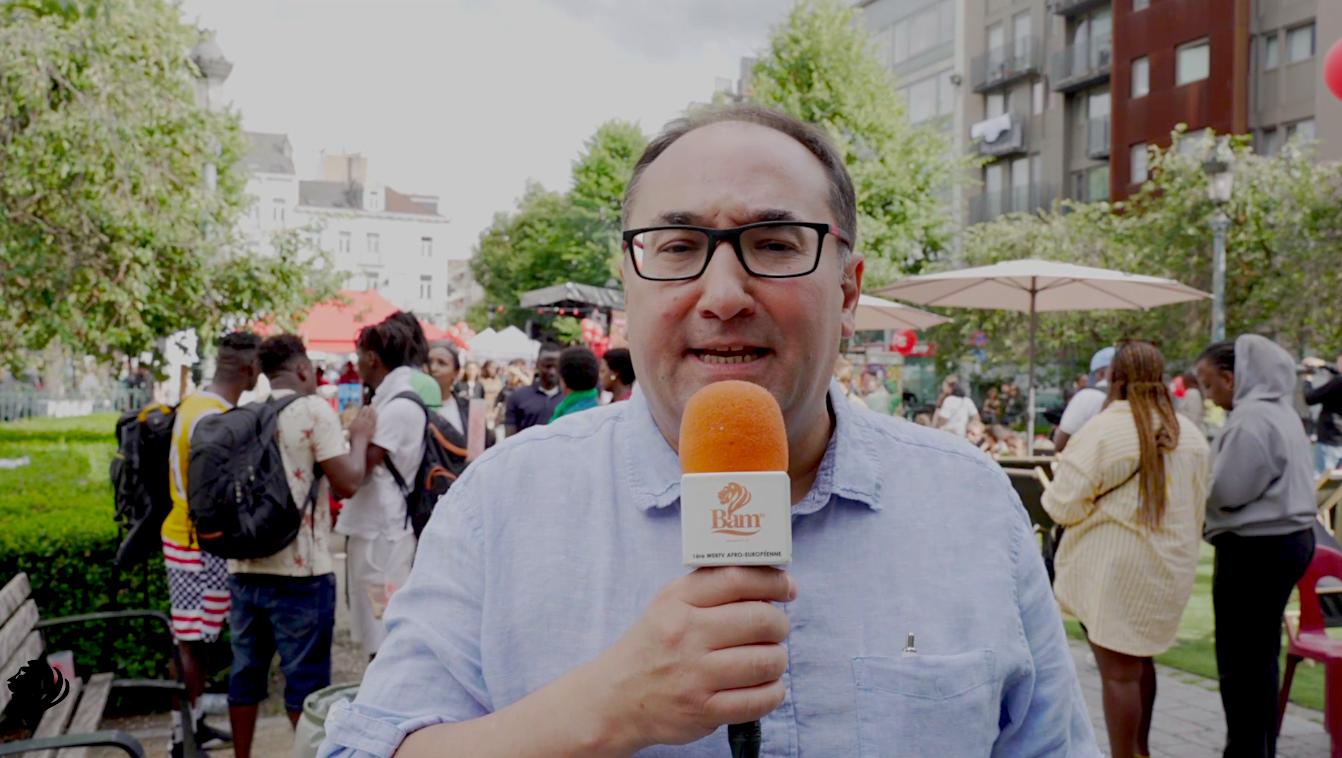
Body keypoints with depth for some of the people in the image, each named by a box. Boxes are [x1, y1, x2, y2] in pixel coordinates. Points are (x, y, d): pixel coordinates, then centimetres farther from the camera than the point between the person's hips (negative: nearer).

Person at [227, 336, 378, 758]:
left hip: (244, 566, 6)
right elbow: (348, 484, -14)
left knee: (246, 672, 15)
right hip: (299, 568, -6)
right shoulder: (313, 410, -10)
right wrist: (360, 437, 1)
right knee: (305, 677, 2)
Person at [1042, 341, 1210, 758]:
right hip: (1168, 566, 7)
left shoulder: (1103, 431, -16)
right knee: (1140, 659, 22)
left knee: (1118, 669, 2)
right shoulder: (1190, 434, 2)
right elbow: (1198, 509, 11)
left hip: (1113, 567, -6)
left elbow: (1064, 504, -14)